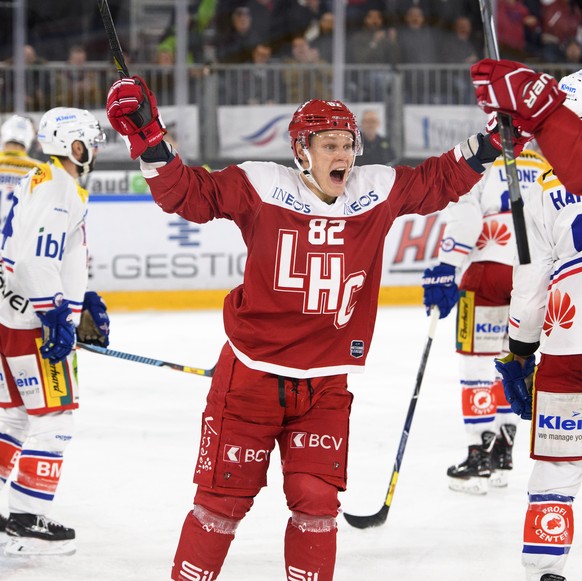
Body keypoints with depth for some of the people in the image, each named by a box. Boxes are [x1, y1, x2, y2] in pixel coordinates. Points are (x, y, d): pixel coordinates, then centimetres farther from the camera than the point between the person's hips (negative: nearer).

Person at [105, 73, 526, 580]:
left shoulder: (376, 191, 1)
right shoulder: (262, 188, -10)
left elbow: (438, 182, 16)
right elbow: (189, 193, -7)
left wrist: (491, 142, 8)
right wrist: (150, 141, -19)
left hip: (325, 385, 3)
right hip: (251, 375, -3)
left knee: (316, 502, 1)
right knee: (223, 497, 3)